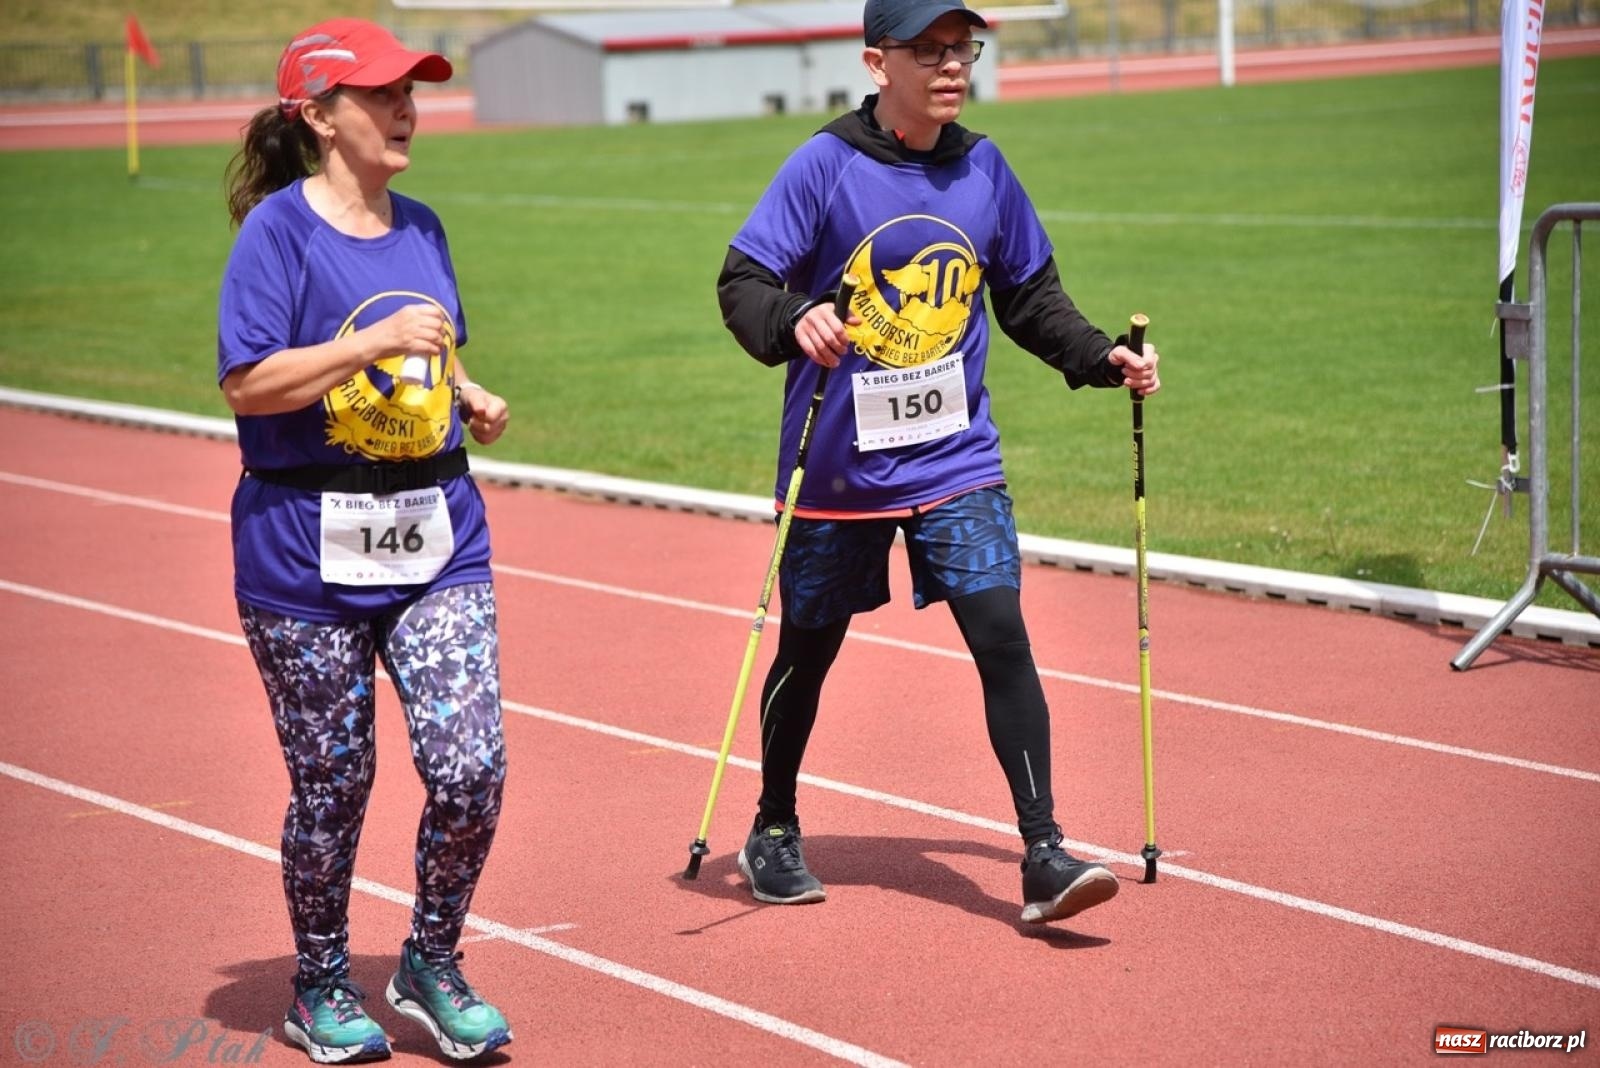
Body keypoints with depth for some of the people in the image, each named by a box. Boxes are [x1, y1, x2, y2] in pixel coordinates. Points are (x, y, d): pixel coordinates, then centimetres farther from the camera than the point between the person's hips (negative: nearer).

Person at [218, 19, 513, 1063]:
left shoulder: (421, 228, 11)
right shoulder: (279, 230, -9)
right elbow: (249, 383, -16)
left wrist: (471, 397, 5)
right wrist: (374, 342, -22)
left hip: (438, 538, 5)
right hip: (308, 554, -5)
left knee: (471, 769, -7)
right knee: (332, 784, 6)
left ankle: (431, 966, 15)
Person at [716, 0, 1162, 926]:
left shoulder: (983, 170, 2)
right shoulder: (824, 166, -11)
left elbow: (1032, 298, 14)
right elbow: (743, 282, -14)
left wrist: (1104, 358, -1)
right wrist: (793, 319, -35)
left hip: (956, 460, 2)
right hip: (838, 462, -2)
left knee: (1002, 635, -11)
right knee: (808, 648, 12)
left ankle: (1043, 853, -8)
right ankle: (775, 831, 34)